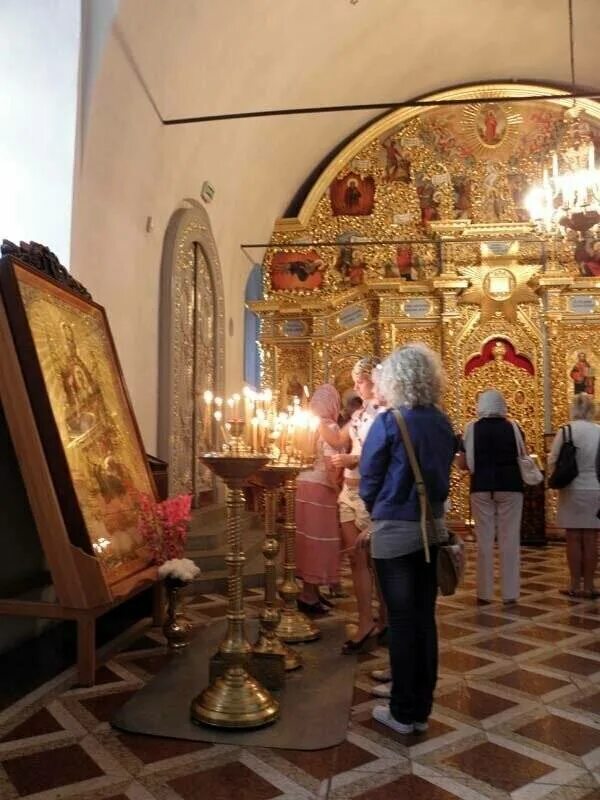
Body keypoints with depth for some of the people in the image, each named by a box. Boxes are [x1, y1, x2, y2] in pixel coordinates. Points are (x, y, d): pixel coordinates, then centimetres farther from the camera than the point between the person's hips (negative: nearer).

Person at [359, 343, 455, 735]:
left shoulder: (388, 422, -15)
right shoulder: (443, 422, 2)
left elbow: (369, 478, -7)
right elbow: (443, 472, 9)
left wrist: (375, 511, 11)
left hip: (395, 530, -5)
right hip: (433, 528, 5)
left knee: (402, 621, 5)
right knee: (425, 618, 13)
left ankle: (404, 712, 18)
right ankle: (421, 708, 25)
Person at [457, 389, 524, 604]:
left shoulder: (472, 428, -4)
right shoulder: (513, 427, -2)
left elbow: (462, 463, -4)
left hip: (481, 487, 0)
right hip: (510, 486, 0)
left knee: (484, 540, 7)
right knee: (509, 540, 8)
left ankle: (484, 593, 13)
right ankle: (510, 593, 12)